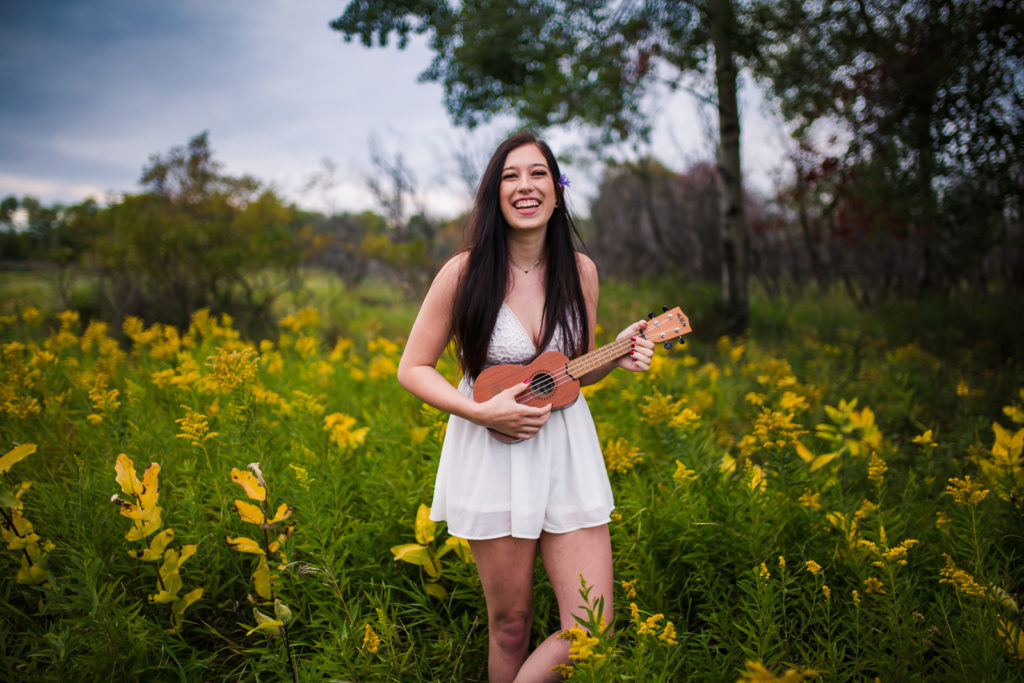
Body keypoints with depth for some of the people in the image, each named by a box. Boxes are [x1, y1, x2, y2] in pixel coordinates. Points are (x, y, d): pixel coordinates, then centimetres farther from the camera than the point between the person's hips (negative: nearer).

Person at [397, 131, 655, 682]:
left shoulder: (580, 271, 1)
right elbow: (412, 369, -3)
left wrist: (618, 358, -8)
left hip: (567, 452, 3)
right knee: (510, 625, 8)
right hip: (493, 455, -3)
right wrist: (482, 412, -16)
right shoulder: (463, 273, -9)